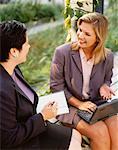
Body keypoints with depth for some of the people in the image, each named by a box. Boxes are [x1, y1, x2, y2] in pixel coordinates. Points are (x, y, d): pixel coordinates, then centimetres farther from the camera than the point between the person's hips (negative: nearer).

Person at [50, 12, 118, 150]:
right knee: (100, 132, -24)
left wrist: (104, 86, -9)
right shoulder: (62, 52, -11)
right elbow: (56, 86, -6)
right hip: (69, 105, -3)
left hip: (97, 103, 4)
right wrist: (79, 104, -14)